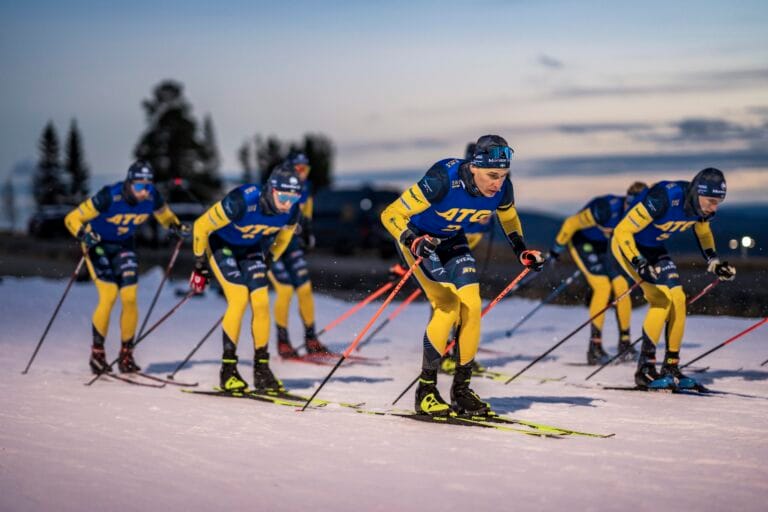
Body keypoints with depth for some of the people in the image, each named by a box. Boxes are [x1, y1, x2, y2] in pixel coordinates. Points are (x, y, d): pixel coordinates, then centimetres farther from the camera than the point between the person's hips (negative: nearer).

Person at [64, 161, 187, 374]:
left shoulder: (152, 197, -18)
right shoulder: (109, 197, -31)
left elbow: (165, 216, 5)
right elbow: (72, 218, -26)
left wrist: (177, 227, -15)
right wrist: (84, 234, -44)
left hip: (124, 245, 4)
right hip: (97, 243, -4)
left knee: (130, 297, -8)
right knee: (109, 295, -18)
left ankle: (126, 354, 4)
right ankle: (97, 352, -5)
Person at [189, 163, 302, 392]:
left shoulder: (291, 212, -21)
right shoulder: (241, 202, -38)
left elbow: (283, 237, 5)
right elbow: (201, 226, -24)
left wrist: (268, 262, 9)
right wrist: (200, 265, -15)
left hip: (251, 249, 5)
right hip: (220, 244, -5)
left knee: (261, 302, -10)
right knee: (239, 297, -21)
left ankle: (262, 368, 0)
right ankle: (228, 369, -13)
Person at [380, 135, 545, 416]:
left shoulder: (502, 189, -19)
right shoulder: (443, 180, -36)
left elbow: (509, 218, 7)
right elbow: (391, 215, -31)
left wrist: (523, 252, -1)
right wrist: (413, 242, -46)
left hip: (452, 240, 5)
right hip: (417, 237, -5)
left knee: (472, 307, -9)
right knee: (448, 305, -21)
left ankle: (461, 388, 5)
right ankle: (426, 390, -10)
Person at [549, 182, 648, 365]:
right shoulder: (607, 209, -36)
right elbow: (571, 223, -24)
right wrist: (557, 248, -13)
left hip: (605, 247, 6)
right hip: (582, 242, -6)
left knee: (622, 286, -8)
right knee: (603, 286, -21)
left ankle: (624, 343, 6)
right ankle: (594, 347, -16)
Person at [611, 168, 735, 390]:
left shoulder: (704, 206, -13)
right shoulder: (663, 199, -35)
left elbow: (703, 232, 13)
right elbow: (622, 231, -30)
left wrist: (714, 262, 3)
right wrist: (640, 265, -37)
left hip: (654, 248, 7)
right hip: (627, 244, -7)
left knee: (678, 299, -3)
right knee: (662, 298, -20)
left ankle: (671, 368, 7)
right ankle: (645, 370, -16)